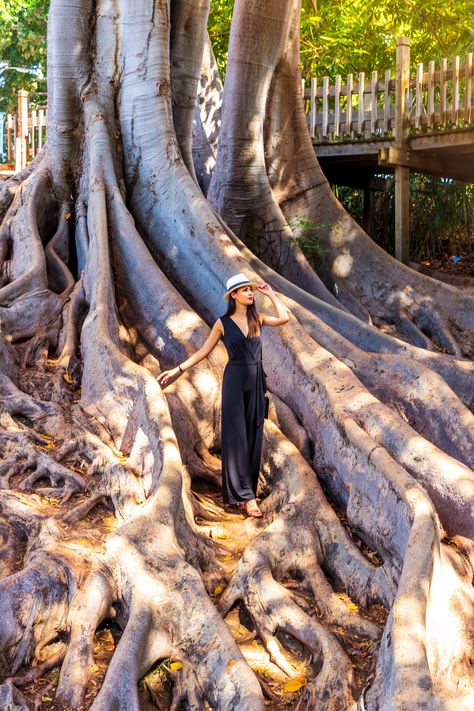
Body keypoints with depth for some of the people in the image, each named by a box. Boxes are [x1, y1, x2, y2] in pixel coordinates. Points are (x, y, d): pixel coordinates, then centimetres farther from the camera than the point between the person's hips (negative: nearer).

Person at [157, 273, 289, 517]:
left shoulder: (257, 318, 6)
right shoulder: (222, 323, -2)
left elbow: (284, 318, -9)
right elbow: (204, 351, 4)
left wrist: (271, 294, 0)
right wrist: (177, 370, 0)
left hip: (256, 380, 4)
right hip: (235, 380, -4)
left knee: (253, 436, 6)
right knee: (236, 436, -5)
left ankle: (244, 490, 15)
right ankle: (245, 494, -4)